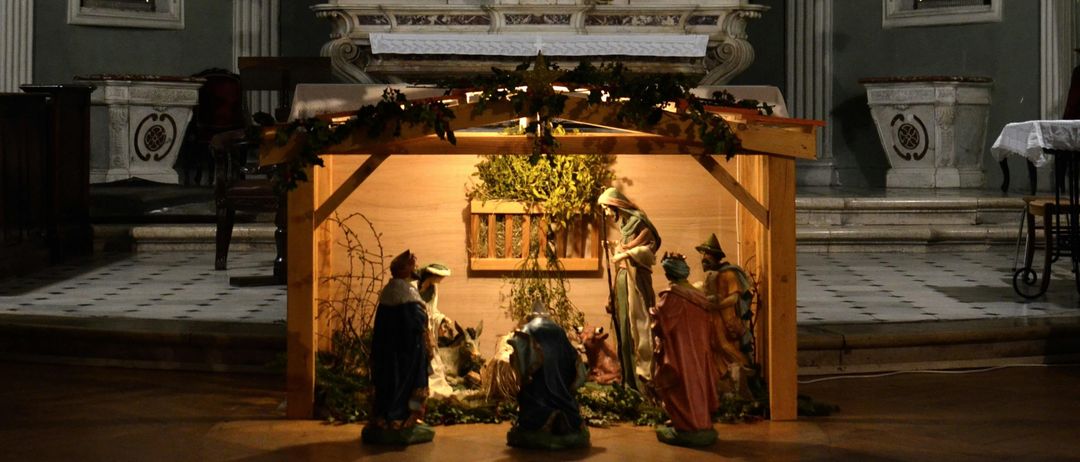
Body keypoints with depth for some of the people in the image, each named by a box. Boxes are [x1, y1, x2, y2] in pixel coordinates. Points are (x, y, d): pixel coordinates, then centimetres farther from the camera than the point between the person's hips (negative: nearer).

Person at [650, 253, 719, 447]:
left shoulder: (671, 296, -16)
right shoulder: (697, 296, 6)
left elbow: (660, 324, -16)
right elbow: (706, 328, 12)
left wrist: (653, 312, 3)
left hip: (678, 353, -7)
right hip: (699, 352, 7)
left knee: (680, 388, -1)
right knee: (696, 384, 13)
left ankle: (686, 429, -2)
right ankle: (702, 426, 16)